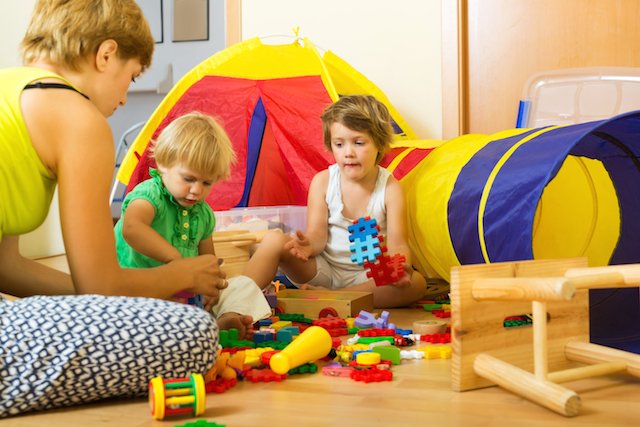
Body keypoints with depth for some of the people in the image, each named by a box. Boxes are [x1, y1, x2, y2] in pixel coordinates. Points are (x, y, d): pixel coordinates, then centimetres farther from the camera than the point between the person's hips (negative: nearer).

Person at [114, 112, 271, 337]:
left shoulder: (203, 212, 10)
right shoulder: (150, 194, -15)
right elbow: (131, 228, -38)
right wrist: (176, 258, -41)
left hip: (187, 294, 8)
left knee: (243, 284, 1)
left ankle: (228, 317, -28)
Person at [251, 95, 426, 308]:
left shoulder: (389, 187, -8)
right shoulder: (322, 181, -4)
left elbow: (397, 244, -13)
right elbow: (318, 234, -9)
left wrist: (401, 267, -38)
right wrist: (309, 245, -35)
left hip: (367, 276, 0)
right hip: (323, 271, 0)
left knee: (416, 283, -30)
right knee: (275, 240, -21)